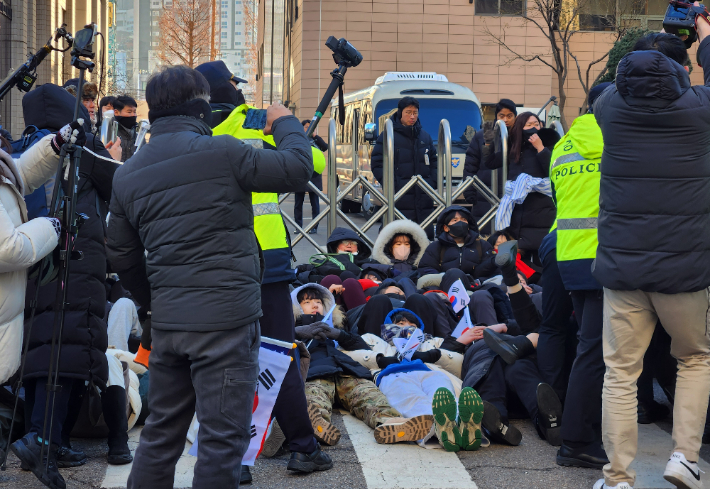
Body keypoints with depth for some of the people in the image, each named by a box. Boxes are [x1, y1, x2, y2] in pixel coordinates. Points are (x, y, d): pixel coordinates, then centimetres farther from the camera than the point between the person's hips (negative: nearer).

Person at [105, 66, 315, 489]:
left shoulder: (128, 174, 9)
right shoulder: (220, 152, -11)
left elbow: (123, 257, 14)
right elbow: (298, 168, -6)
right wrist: (286, 124, 12)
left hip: (166, 322, 6)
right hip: (226, 319, -6)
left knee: (161, 431, 17)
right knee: (223, 438, 0)